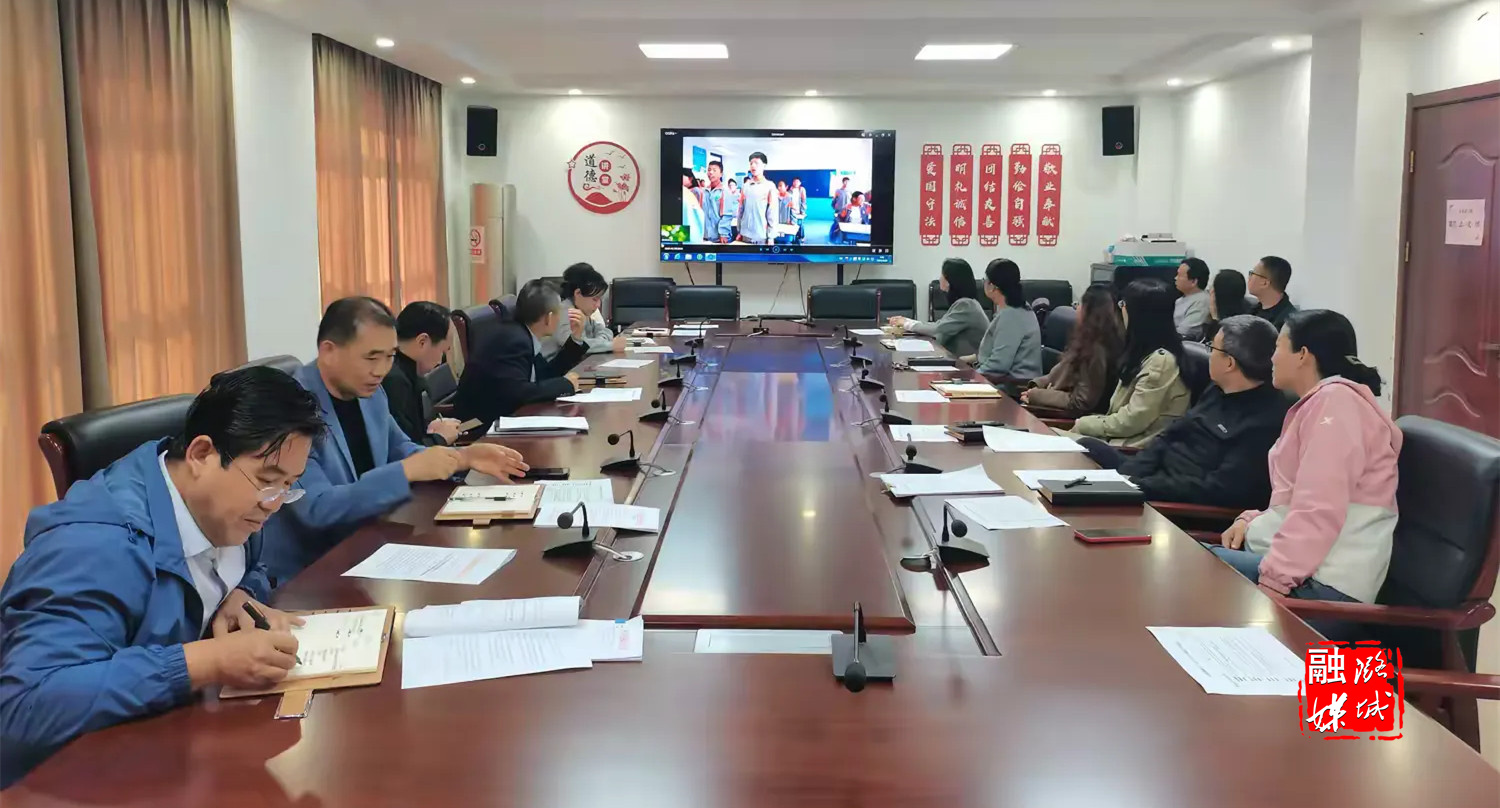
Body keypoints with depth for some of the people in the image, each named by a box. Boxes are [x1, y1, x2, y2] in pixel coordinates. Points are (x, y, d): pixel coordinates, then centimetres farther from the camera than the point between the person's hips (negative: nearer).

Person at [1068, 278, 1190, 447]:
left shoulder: (1161, 360, -20)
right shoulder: (1146, 352, 12)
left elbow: (1132, 421, -20)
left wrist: (1084, 424, -9)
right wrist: (1087, 422, 0)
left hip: (1139, 448, -9)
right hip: (1126, 437, 9)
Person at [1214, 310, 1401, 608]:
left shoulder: (1336, 401, -12)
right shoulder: (1317, 403, 21)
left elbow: (1320, 511, -22)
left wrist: (1273, 582, -24)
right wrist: (1251, 520, 10)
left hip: (1319, 581, -10)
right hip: (1296, 561, 10)